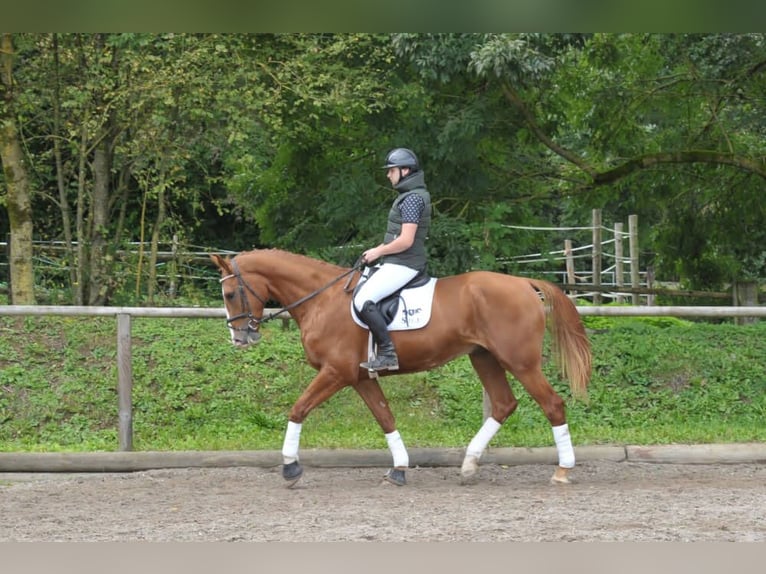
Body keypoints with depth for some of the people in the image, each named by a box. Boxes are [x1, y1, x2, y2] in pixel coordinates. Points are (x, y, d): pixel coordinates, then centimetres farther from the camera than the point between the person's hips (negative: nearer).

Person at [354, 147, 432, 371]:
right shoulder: (408, 195, 16)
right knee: (360, 294, 21)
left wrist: (378, 252, -11)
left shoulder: (412, 198, -16)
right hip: (397, 263, 11)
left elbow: (406, 241, -23)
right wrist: (379, 250, 12)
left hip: (403, 265, -11)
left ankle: (387, 354, -25)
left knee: (363, 300, -23)